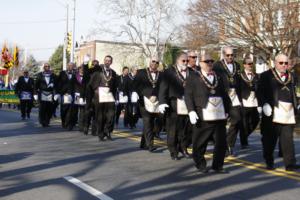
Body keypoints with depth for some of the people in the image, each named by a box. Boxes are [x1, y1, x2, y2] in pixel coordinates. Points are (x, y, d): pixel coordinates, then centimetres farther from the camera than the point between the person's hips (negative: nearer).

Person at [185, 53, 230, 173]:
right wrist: (191, 111, -14)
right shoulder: (193, 77, 3)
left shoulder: (218, 77, 18)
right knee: (200, 143, 4)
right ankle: (200, 165, 21)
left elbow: (224, 95, 20)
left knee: (221, 143, 6)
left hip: (219, 116, 4)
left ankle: (217, 166, 20)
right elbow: (188, 95, -4)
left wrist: (226, 110, 13)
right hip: (202, 117, -4)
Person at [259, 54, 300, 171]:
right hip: (273, 113, -4)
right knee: (270, 139, 5)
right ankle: (269, 162, 19)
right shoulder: (266, 76, 0)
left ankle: (290, 163, 2)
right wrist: (265, 105, -17)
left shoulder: (290, 76, 16)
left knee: (288, 139, 1)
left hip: (288, 113, 4)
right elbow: (261, 92, -6)